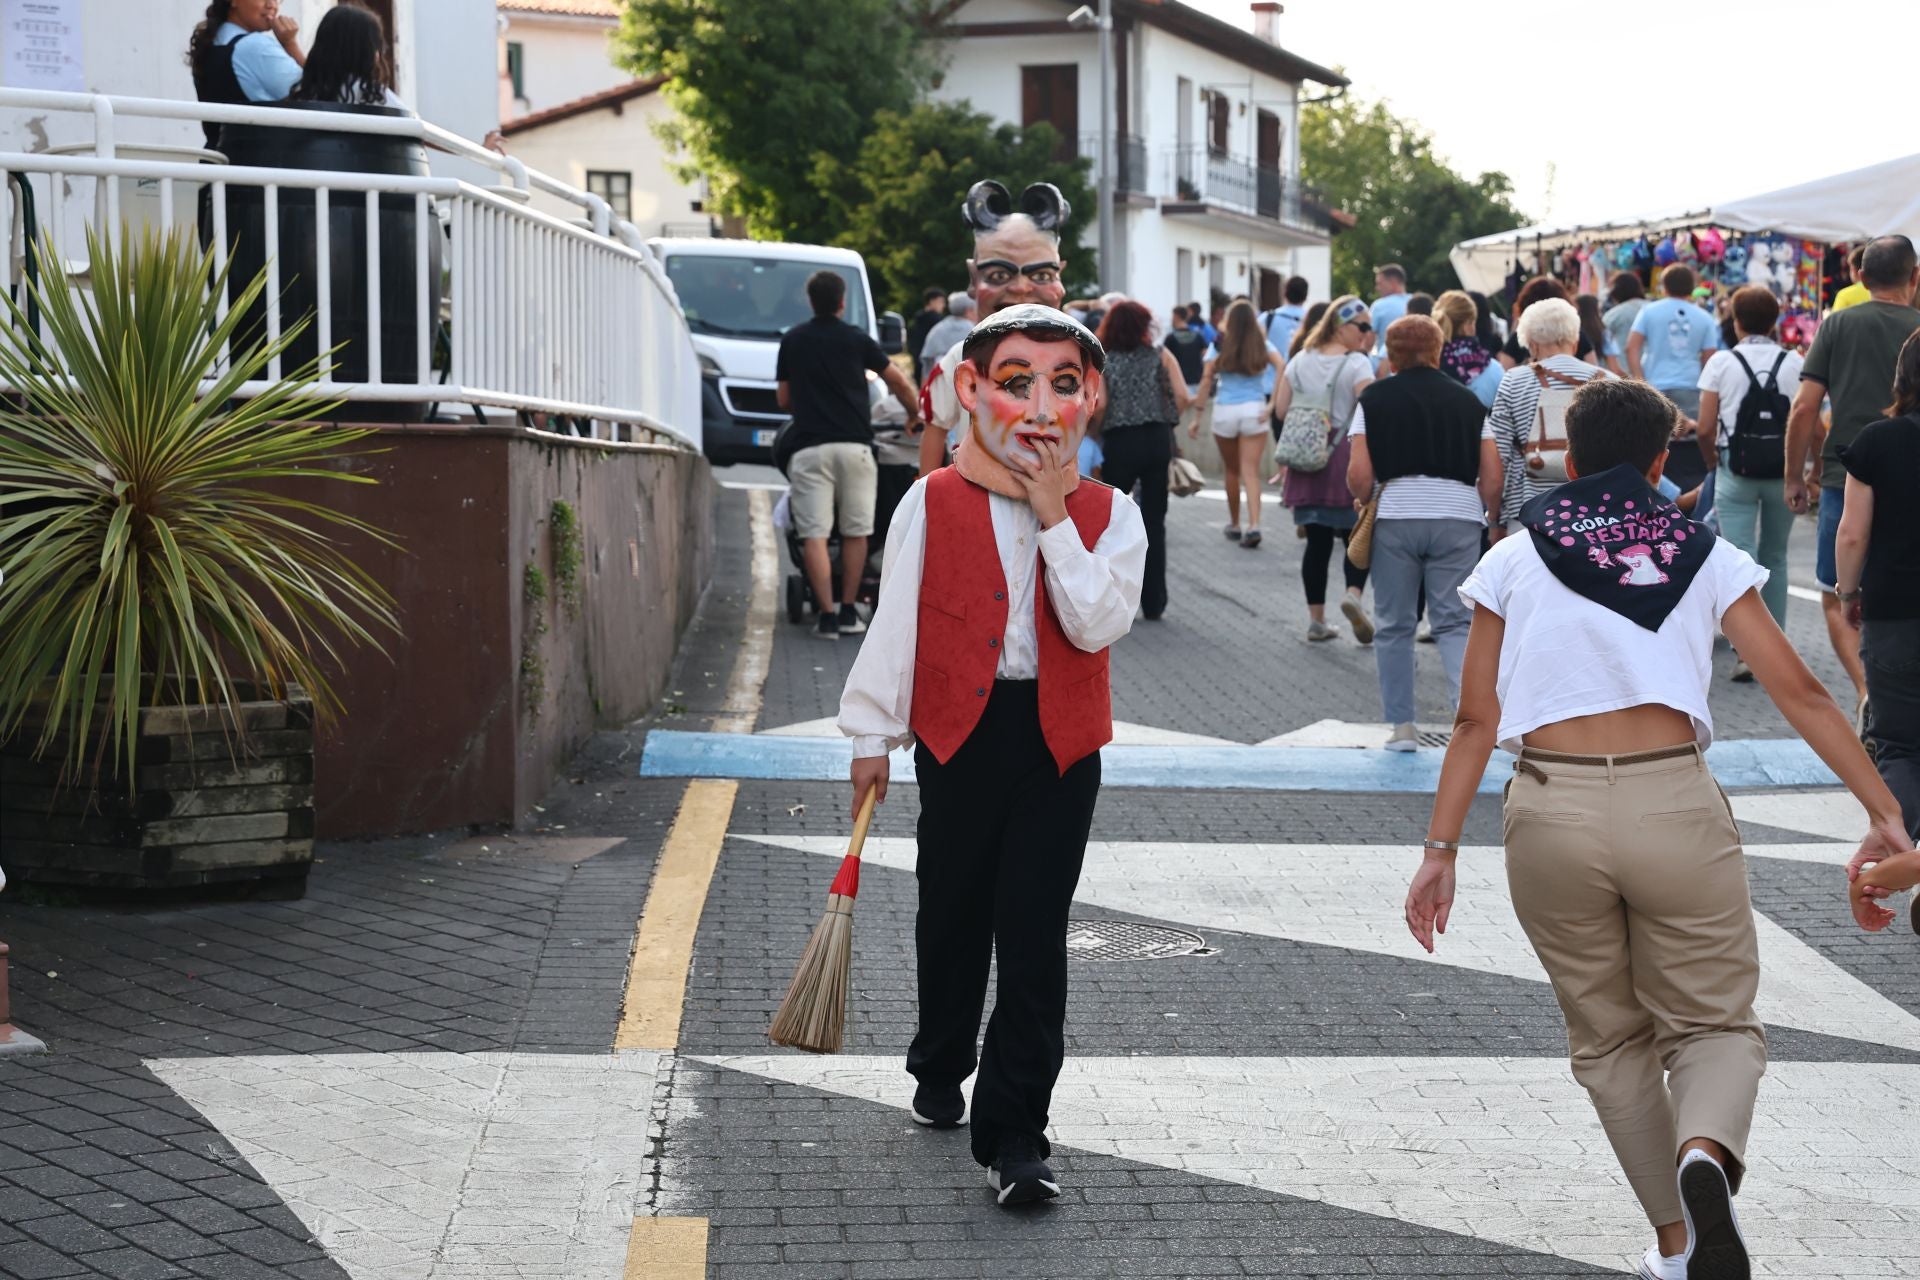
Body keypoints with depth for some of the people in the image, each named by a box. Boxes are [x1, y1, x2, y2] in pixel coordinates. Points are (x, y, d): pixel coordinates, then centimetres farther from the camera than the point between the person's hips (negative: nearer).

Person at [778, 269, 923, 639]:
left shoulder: (792, 341, 8)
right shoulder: (856, 340, 4)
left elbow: (783, 398, 14)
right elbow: (899, 382, 12)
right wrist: (914, 415, 30)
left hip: (809, 446, 0)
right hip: (853, 444, 0)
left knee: (814, 535, -2)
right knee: (855, 532, 10)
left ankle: (828, 615, -10)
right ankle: (848, 613, 13)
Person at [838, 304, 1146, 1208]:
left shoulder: (1107, 514, 1)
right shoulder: (931, 504, 0)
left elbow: (1097, 624, -14)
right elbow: (894, 622, 2)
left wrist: (1053, 516, -15)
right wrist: (871, 735, 2)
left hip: (1059, 744, -1)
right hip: (959, 732, 1)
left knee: (1034, 937, -4)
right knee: (952, 916, 15)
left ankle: (1014, 1135, -1)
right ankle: (941, 1073, 39)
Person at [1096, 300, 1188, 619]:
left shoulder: (1101, 361, 1)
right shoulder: (1160, 356, 3)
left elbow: (1099, 404, -12)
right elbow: (1182, 397, -7)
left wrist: (1094, 432, 6)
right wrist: (1165, 423, 9)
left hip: (1119, 443, -1)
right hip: (1158, 441, 1)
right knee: (1154, 521, 8)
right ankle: (1153, 602, 9)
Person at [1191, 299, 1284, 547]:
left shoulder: (1220, 346, 3)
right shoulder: (1263, 346, 4)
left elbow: (1206, 379, -4)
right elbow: (1281, 367, -11)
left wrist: (1199, 415, -2)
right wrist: (1272, 403, -10)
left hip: (1224, 411, 0)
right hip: (1254, 410, 0)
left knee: (1232, 471, 15)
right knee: (1251, 471, -4)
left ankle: (1234, 525, 25)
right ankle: (1253, 525, -19)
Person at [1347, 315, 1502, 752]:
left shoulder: (1374, 398, 6)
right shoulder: (1466, 400, 13)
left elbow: (1359, 475, -3)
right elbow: (1492, 478, 8)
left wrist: (1362, 503, 17)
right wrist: (1481, 519, 22)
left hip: (1395, 515, -2)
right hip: (1459, 514, 2)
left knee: (1395, 626, 9)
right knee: (1454, 622, 5)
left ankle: (1402, 726, 10)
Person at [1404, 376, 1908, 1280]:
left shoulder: (1515, 560, 9)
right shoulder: (1704, 556, 9)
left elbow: (1476, 720, 5)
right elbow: (1799, 692, 3)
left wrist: (1441, 849, 9)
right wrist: (1884, 813, 4)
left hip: (1551, 813, 1)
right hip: (1674, 804, -1)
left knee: (1610, 1037, 18)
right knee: (1715, 1022, 11)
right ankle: (1705, 1153, -21)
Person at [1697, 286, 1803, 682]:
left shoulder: (1721, 363, -3)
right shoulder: (1795, 364, 1)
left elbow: (1705, 428, -5)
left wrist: (1712, 461, 12)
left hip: (1736, 471, -2)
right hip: (1782, 472, 2)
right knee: (1775, 558, 15)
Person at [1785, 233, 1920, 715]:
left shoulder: (1838, 324, -1)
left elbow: (1804, 409, -4)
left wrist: (1795, 478, 5)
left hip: (1846, 481, -1)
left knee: (1837, 599, 7)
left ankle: (1865, 689, -13)